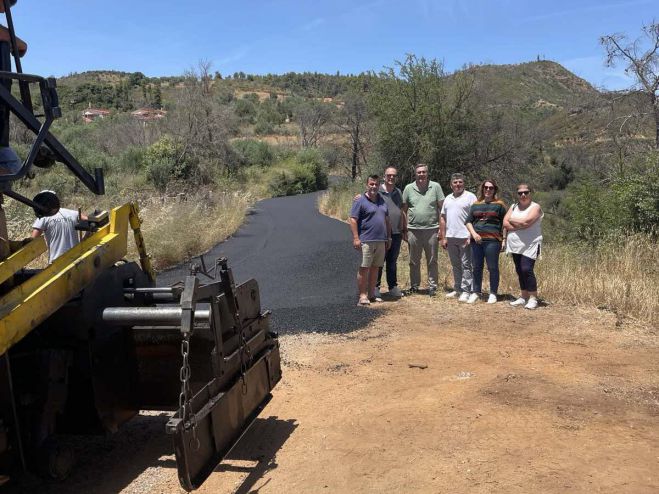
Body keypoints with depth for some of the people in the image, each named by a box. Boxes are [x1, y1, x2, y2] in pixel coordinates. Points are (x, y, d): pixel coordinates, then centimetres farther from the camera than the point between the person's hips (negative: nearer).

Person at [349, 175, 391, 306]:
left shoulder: (382, 201, 16)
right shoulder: (360, 201, -5)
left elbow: (387, 220, 22)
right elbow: (353, 220, -10)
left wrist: (389, 237, 19)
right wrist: (356, 238, -16)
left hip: (381, 241, 7)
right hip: (366, 240, -7)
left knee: (375, 268, 11)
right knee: (364, 268, -5)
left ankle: (371, 294, 19)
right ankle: (362, 296, -1)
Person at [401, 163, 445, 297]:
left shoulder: (435, 187, 1)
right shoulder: (409, 188, 4)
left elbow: (442, 208, 2)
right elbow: (404, 210, 8)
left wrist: (441, 228, -3)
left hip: (431, 229, -1)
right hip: (413, 229, 2)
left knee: (432, 261, 6)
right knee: (414, 261, 11)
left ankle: (432, 286, 16)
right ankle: (414, 286, 22)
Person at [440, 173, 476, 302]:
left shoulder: (470, 197, -3)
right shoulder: (448, 198, 15)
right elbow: (443, 218, 15)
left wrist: (471, 236, -16)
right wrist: (443, 237, 9)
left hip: (465, 237, -6)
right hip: (450, 238, 6)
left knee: (466, 265, -1)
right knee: (455, 265, 13)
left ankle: (466, 291, 3)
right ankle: (457, 289, 23)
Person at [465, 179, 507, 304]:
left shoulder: (499, 205, 6)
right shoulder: (476, 205, 14)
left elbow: (505, 223, 5)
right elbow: (468, 221, 11)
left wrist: (504, 239, -4)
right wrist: (474, 233, -6)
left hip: (492, 240, -3)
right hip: (477, 240, 3)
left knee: (493, 267, 0)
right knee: (477, 267, 8)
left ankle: (493, 294, 11)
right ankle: (475, 292, 17)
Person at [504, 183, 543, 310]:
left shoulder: (535, 207, -3)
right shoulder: (513, 207, 14)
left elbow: (526, 221, -19)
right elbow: (505, 223, 2)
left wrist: (512, 221, -4)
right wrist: (521, 225, -11)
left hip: (530, 245, -6)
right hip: (515, 244, 6)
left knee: (526, 269, -15)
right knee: (519, 271, 9)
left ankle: (533, 298, -5)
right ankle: (524, 297, 19)